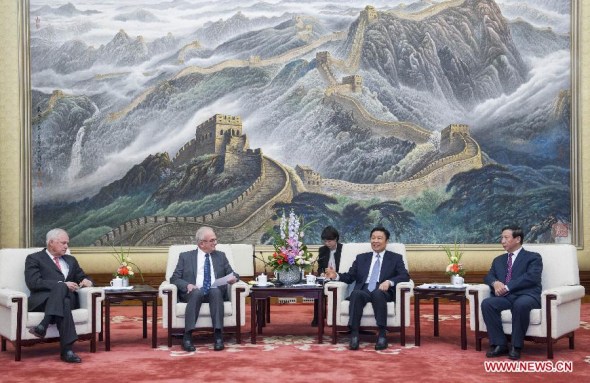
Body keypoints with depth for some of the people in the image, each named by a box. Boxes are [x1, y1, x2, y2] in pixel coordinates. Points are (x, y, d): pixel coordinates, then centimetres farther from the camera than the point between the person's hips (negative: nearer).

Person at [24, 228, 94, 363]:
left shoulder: (70, 260, 29)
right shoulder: (34, 259, 9)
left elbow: (83, 277, 29)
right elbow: (33, 283, -7)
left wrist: (87, 281, 1)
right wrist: (61, 284, -15)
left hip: (68, 298, 4)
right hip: (42, 300, -4)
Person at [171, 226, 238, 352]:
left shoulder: (220, 256, 19)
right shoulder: (185, 256, 12)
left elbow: (232, 274, 15)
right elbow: (174, 278, 6)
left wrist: (233, 278, -11)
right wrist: (187, 285, -15)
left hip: (216, 292, 1)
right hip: (193, 293, -1)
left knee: (215, 291, -34)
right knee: (197, 292, -36)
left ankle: (218, 335, -40)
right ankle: (187, 336, -38)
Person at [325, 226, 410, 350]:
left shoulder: (395, 258, 17)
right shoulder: (361, 258, 25)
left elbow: (405, 276, 2)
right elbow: (350, 277, 17)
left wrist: (389, 282, -17)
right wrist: (336, 275, -5)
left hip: (383, 293, -2)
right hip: (363, 291, 2)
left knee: (377, 292, -38)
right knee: (356, 293, -35)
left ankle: (382, 334, -38)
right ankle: (354, 334, -39)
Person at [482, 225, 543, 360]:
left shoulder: (533, 257, 7)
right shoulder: (498, 260, 26)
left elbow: (531, 277, -9)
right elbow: (488, 276, 17)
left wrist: (507, 287, -16)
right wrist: (495, 283, -9)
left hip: (526, 296, -5)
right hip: (506, 297, 5)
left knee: (520, 304, -39)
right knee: (486, 303, -26)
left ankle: (516, 346, -26)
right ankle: (500, 344, -21)